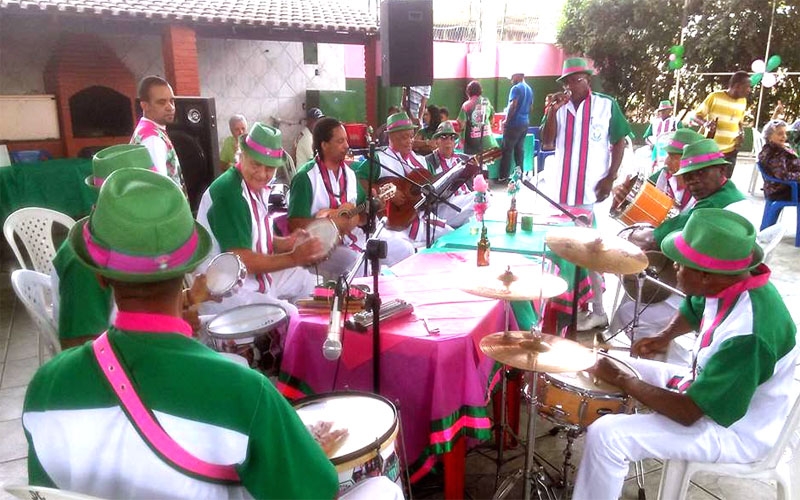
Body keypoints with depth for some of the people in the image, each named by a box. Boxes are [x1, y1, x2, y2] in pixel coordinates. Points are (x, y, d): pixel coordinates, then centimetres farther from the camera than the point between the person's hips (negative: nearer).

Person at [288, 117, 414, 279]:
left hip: (354, 238, 7)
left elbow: (364, 213, 16)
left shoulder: (349, 172, 10)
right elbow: (295, 225, -18)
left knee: (404, 249, -1)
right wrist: (334, 223, -22)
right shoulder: (306, 177, -13)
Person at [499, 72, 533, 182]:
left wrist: (506, 121, -12)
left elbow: (513, 106, -19)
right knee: (520, 149, 12)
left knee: (507, 150, -4)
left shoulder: (516, 88, -12)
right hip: (525, 123, 8)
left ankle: (503, 176, -3)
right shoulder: (529, 89, 13)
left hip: (514, 124, -8)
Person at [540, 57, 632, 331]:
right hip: (561, 189, 4)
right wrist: (552, 112, -11)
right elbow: (547, 145, 0)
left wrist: (610, 178, -7)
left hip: (594, 190, -3)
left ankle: (598, 310, 6)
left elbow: (619, 142, 2)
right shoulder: (559, 107, 7)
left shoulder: (607, 105, 0)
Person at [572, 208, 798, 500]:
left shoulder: (747, 335, -36)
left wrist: (622, 381, -21)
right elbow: (696, 309, 15)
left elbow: (689, 412, -31)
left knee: (606, 436, -22)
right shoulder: (730, 282, -11)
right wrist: (665, 337, -3)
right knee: (619, 367, 15)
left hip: (736, 430, -9)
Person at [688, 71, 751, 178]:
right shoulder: (715, 97, -9)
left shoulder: (743, 101, 8)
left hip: (730, 151, 5)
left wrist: (741, 133, 0)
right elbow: (695, 117, -5)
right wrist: (705, 123, -27)